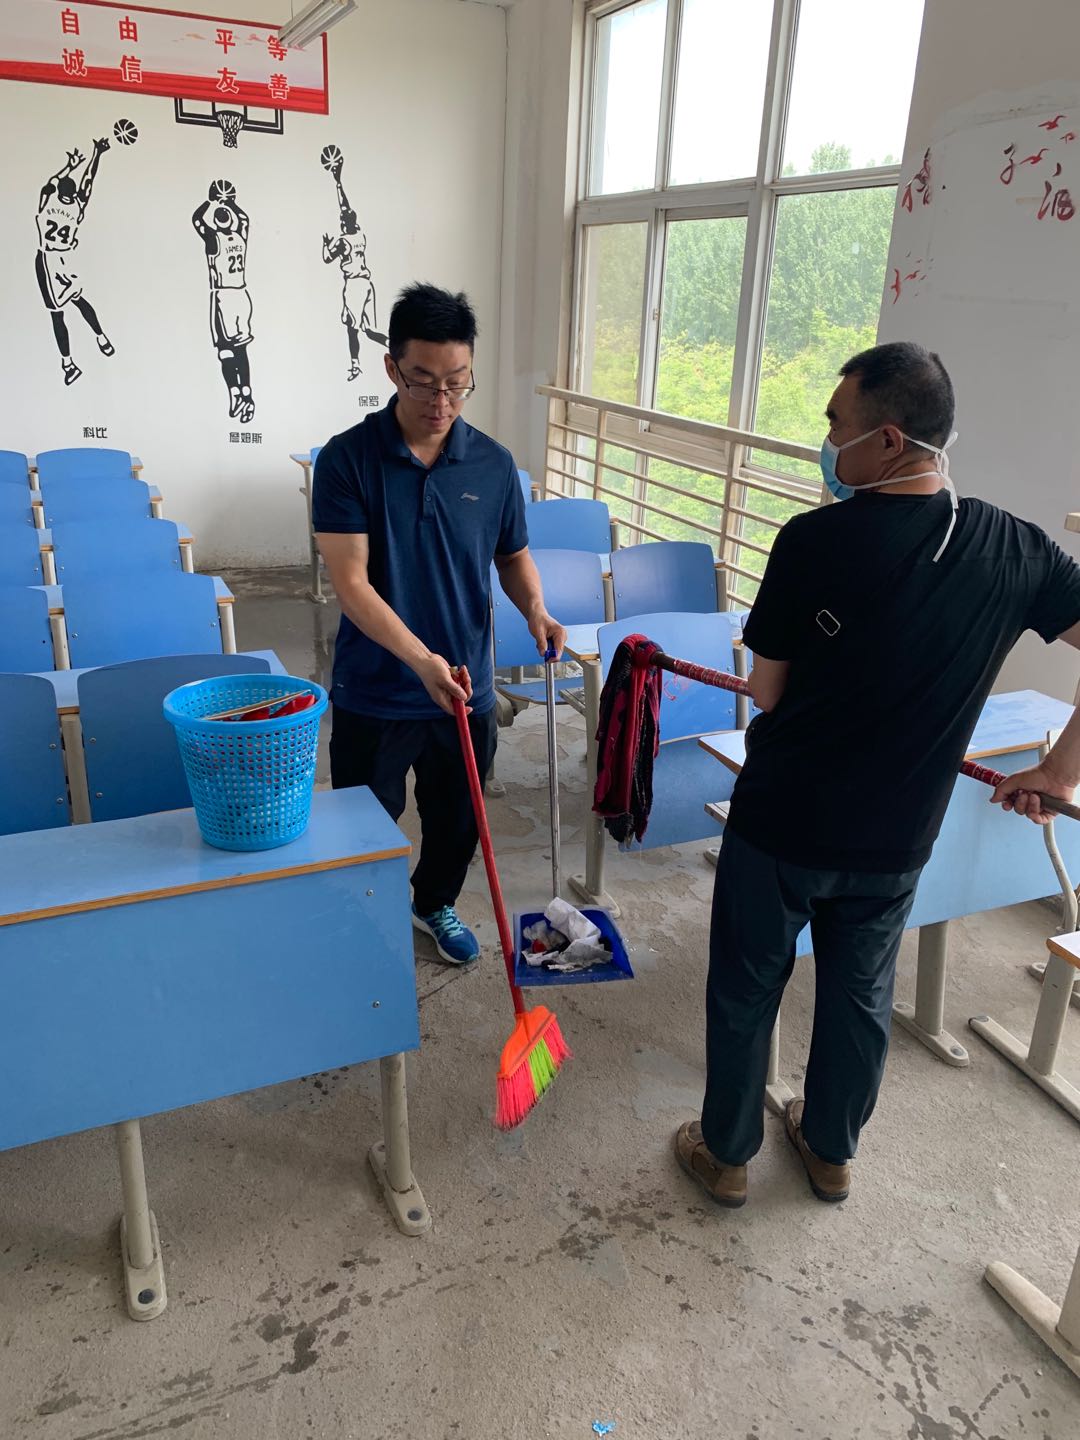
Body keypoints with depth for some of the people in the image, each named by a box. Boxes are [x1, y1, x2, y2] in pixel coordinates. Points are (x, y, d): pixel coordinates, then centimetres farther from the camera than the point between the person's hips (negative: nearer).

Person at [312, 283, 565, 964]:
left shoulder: (493, 464, -3)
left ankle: (437, 903, 49)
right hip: (373, 694, -3)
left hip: (467, 686, 3)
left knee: (457, 817, 21)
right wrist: (421, 660, -31)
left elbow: (513, 554, 11)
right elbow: (351, 581, -19)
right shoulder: (346, 459, -13)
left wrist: (535, 609, -10)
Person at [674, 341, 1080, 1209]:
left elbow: (766, 692, -10)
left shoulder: (813, 540, -20)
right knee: (860, 997, 24)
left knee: (746, 991, 17)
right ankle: (832, 1151, 44)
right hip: (896, 837, 4)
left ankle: (726, 1153, 36)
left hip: (781, 823, -3)